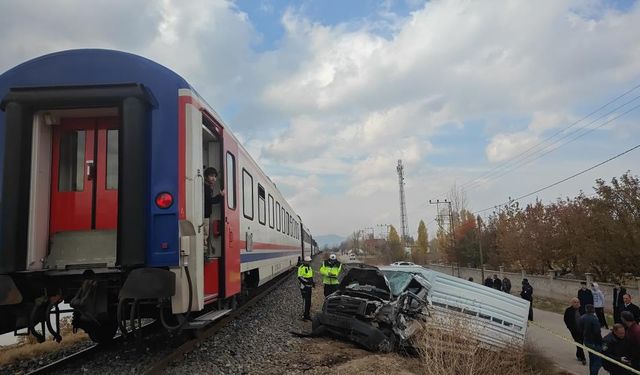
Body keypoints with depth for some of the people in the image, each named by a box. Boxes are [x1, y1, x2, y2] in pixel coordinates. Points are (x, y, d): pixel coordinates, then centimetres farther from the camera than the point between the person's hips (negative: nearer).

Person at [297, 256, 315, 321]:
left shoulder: (310, 267, 15)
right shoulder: (301, 267, -11)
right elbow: (299, 277, -16)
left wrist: (313, 282, 12)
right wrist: (307, 281, -23)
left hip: (309, 287, 8)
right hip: (304, 287, -8)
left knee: (309, 302, 11)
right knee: (306, 301, -11)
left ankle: (307, 315, 19)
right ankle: (304, 316, -7)